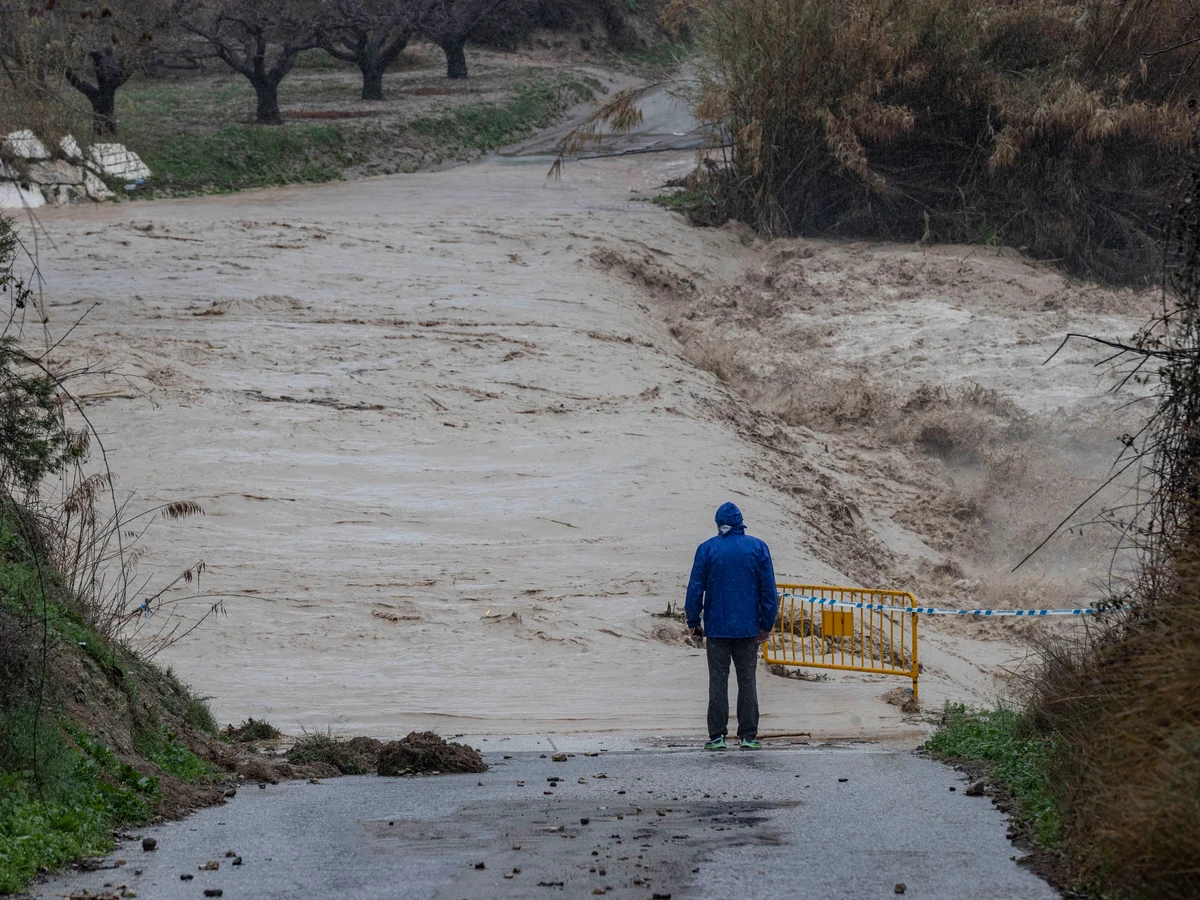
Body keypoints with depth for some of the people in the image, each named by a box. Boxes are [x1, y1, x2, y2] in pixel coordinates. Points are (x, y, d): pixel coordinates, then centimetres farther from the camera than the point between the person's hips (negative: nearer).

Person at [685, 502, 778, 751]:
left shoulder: (707, 549, -2)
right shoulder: (758, 548, 1)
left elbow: (695, 588, -1)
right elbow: (769, 590, 1)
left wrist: (693, 622, 9)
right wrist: (767, 625, 8)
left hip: (717, 627, -1)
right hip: (748, 627, 1)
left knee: (718, 681, 4)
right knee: (747, 680, 5)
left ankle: (717, 736, 2)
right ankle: (748, 735, 3)